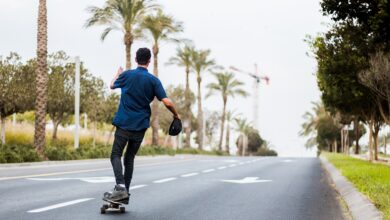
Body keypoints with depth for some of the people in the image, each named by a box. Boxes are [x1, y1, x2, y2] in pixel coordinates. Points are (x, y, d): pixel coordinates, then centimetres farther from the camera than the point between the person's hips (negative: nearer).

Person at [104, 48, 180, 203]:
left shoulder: (126, 75, -2)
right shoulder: (154, 80, -2)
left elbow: (112, 86, 20)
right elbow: (167, 102, -9)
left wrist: (118, 73, 40)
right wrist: (176, 115, 9)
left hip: (124, 124, -2)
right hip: (141, 126, 2)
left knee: (116, 155, 1)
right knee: (129, 158, 13)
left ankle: (120, 186, -21)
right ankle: (125, 193, 11)